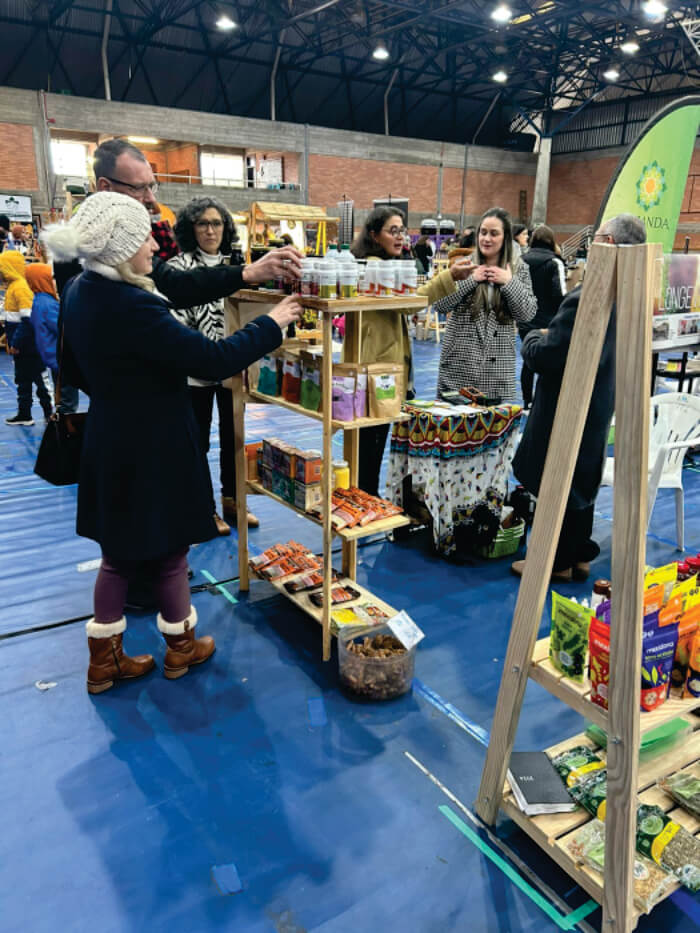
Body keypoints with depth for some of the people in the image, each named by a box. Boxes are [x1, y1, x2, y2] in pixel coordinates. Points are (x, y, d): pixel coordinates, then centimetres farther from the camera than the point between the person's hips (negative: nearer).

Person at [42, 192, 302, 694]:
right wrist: (272, 323, -15)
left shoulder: (80, 291, 2)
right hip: (153, 448, -8)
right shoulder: (131, 307, -27)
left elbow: (75, 370, 15)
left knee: (120, 550, 19)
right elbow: (213, 359, -27)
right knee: (169, 547, 11)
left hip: (110, 443, 8)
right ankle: (182, 647, 33)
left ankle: (104, 659, 31)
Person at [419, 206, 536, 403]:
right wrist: (470, 280, -13)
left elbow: (528, 313, 0)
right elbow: (439, 304, -6)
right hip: (459, 362, -1)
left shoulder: (519, 269, 8)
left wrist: (510, 282, -10)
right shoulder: (464, 266, 4)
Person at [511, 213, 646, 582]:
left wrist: (535, 338, -6)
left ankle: (557, 561, 19)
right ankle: (579, 555, 33)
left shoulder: (584, 299, -28)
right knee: (581, 482, 20)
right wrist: (551, 339, 9)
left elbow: (544, 357, -26)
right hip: (596, 404, 9)